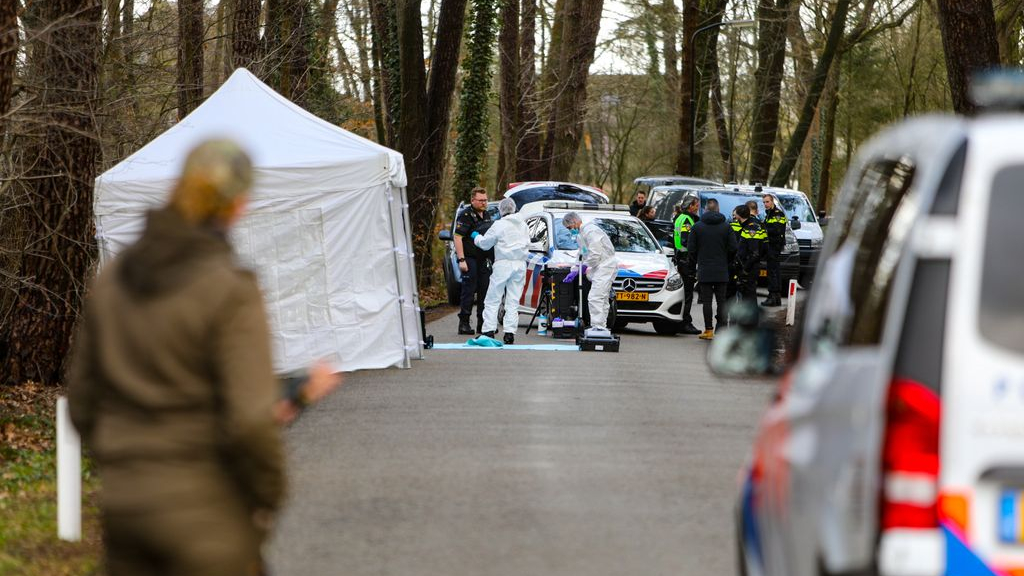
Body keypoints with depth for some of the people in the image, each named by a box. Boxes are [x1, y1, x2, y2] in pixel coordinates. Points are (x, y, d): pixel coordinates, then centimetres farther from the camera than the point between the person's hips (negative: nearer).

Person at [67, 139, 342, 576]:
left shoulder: (112, 279, 5)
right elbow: (250, 419, -18)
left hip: (122, 499, 6)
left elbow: (82, 398, 10)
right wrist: (268, 497, -3)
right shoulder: (231, 289, -14)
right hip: (204, 509, -6)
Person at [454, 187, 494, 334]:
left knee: (484, 291, 8)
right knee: (469, 291, -8)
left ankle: (482, 324, 14)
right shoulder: (466, 216, -10)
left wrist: (492, 258, 20)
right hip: (470, 259, -8)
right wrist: (461, 260, -22)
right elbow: (458, 237, -16)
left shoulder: (486, 215, 15)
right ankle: (464, 323, -4)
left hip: (484, 259, 8)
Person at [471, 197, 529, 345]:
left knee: (492, 300, 2)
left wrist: (476, 236, 22)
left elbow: (485, 243, 4)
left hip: (503, 264, -5)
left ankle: (489, 331, -4)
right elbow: (527, 244, 18)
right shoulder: (523, 225, 11)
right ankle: (510, 332, -2)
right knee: (513, 301, 4)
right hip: (520, 264, 5)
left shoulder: (499, 225, -5)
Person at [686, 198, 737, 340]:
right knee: (721, 301, 5)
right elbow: (733, 248, -1)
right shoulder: (726, 227, 0)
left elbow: (691, 248, -3)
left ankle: (708, 330, 0)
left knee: (707, 301, 1)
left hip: (704, 270, -1)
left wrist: (696, 261, 15)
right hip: (722, 270, 1)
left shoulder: (697, 227, -3)